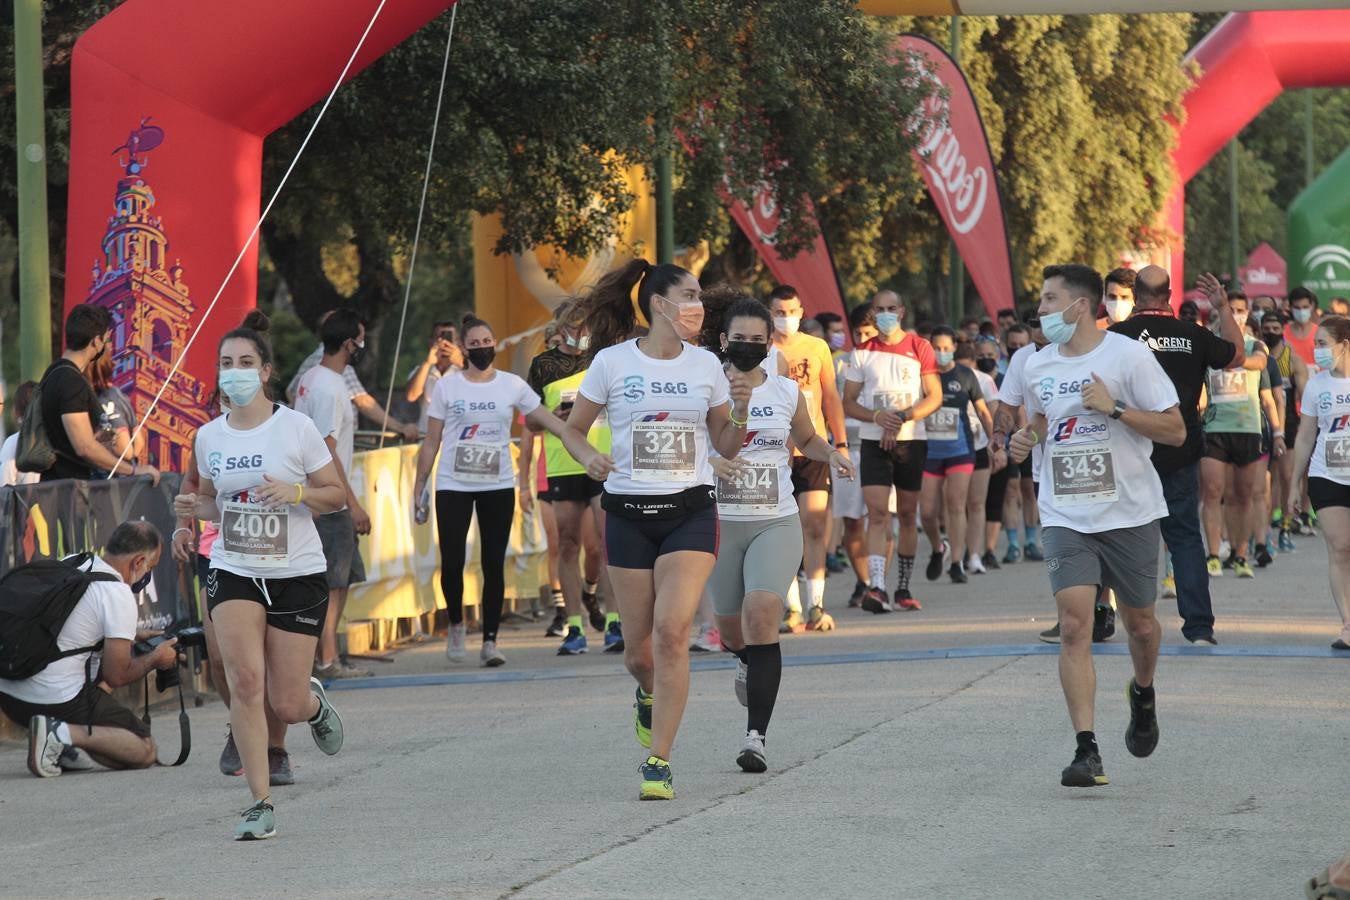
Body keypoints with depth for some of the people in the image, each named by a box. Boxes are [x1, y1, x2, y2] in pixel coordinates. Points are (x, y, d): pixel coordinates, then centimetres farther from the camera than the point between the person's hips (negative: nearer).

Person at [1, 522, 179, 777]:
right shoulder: (119, 593, -11)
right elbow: (116, 676, -10)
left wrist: (131, 636, 25)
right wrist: (155, 659, 9)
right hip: (59, 701, -8)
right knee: (145, 751, 5)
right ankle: (63, 734, -16)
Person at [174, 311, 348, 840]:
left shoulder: (296, 428, -7)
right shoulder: (209, 437, 3)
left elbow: (336, 495, -2)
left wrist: (295, 492, -21)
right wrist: (195, 509, -4)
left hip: (297, 574, -2)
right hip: (233, 573, 2)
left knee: (287, 706, -2)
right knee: (245, 680, -18)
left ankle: (314, 703, 38)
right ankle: (260, 804, -10)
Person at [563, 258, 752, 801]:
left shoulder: (705, 366, 4)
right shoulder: (612, 362, -1)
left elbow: (727, 449, 12)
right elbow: (573, 429, 8)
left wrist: (740, 412, -7)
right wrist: (589, 458, -13)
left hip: (691, 511, 0)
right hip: (629, 512, 0)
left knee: (671, 631, -17)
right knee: (639, 649, 4)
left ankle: (659, 762, -11)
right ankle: (651, 698, 42)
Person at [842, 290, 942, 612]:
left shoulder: (920, 348, 3)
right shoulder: (862, 353, 6)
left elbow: (934, 397, -1)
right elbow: (848, 402, 6)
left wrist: (902, 418, -15)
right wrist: (877, 417, -14)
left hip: (912, 440, 1)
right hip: (873, 441, -1)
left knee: (907, 514, 8)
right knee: (877, 514, -14)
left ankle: (904, 588, 18)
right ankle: (876, 587, -24)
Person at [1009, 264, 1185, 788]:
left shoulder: (1128, 356, -9)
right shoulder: (1038, 366, 6)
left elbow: (1175, 431, -9)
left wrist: (1115, 408, -20)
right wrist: (1027, 439, 4)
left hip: (1130, 513, -2)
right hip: (1066, 518, 2)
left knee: (1139, 623, 12)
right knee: (1074, 628, -12)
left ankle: (1143, 694, 46)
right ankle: (1086, 751, -14)